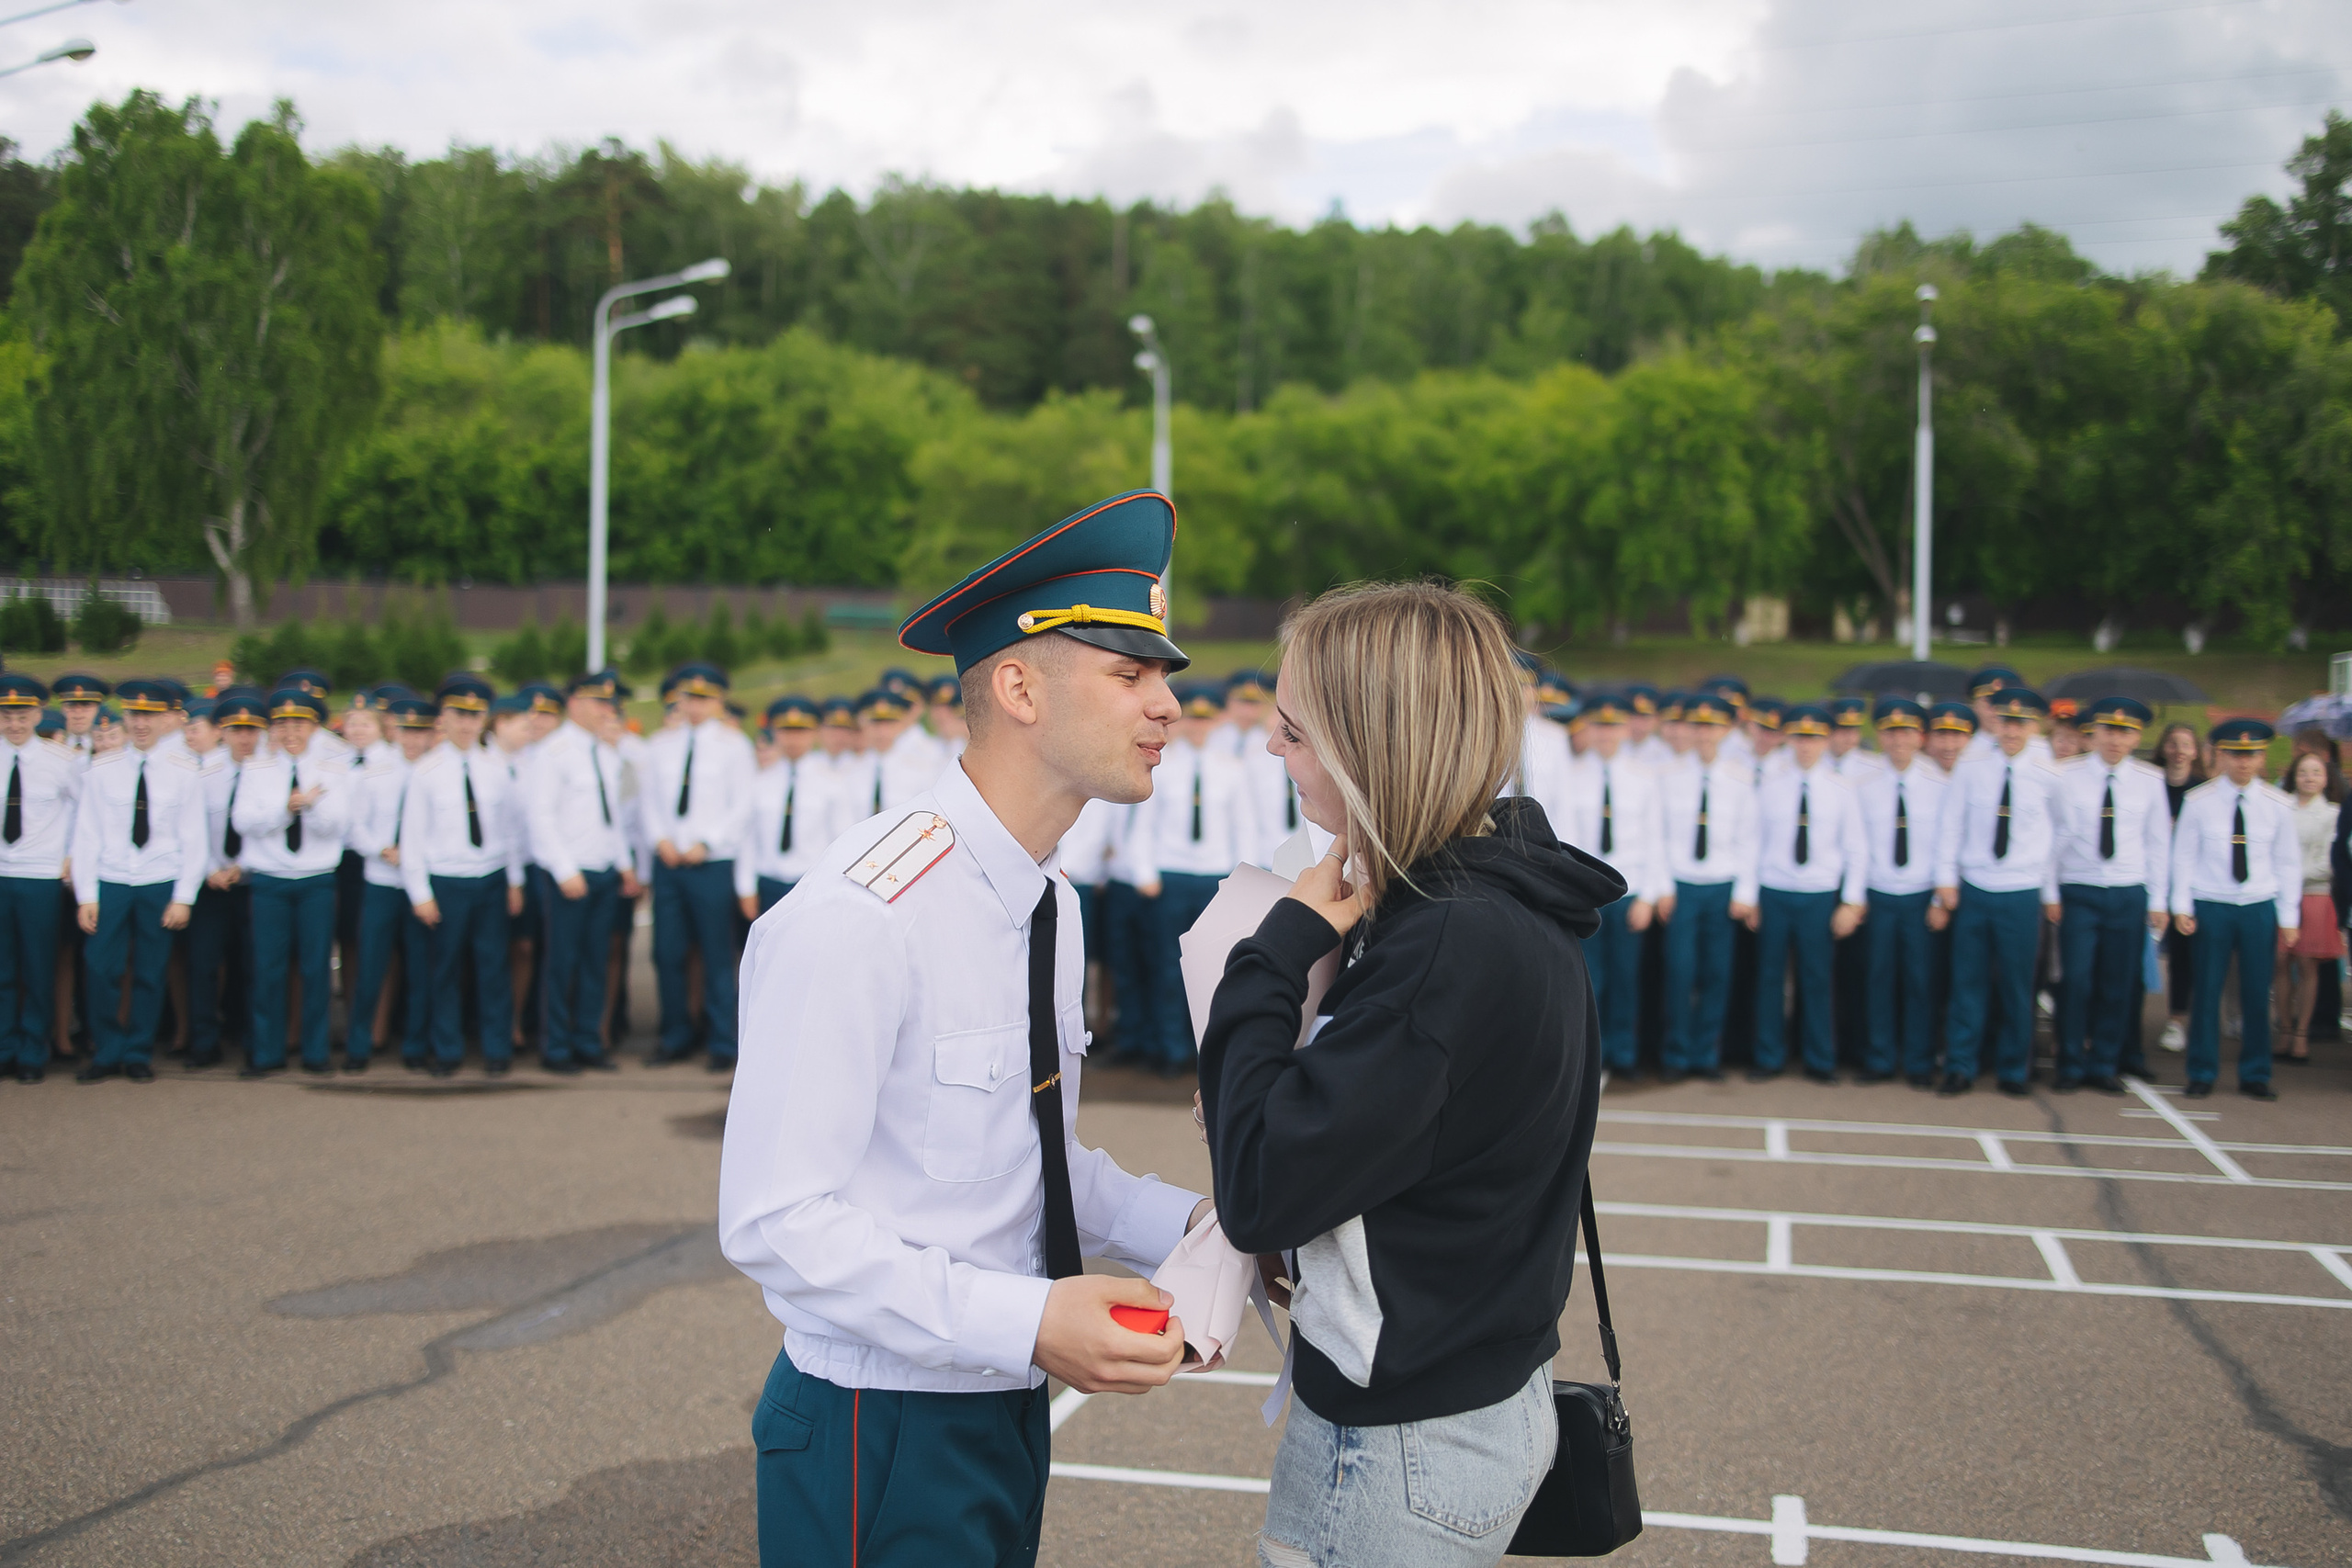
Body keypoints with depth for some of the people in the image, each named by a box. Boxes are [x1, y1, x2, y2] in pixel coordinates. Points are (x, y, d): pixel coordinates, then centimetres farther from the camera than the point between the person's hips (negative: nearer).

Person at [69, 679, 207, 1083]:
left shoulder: (184, 772, 1)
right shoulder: (102, 769, 2)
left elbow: (193, 838, 1)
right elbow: (86, 834, 3)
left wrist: (183, 897, -4)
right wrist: (86, 895, -2)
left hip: (161, 886, 0)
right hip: (110, 883, 0)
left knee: (150, 975, 5)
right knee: (103, 971, -3)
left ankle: (139, 1055, 19)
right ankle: (106, 1053, 13)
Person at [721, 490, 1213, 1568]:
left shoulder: (1049, 906, 6)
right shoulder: (861, 916, -23)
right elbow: (773, 1220, -24)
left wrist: (1184, 1223, 0)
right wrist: (1025, 1321, -29)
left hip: (1008, 1416, 8)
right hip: (880, 1435, -8)